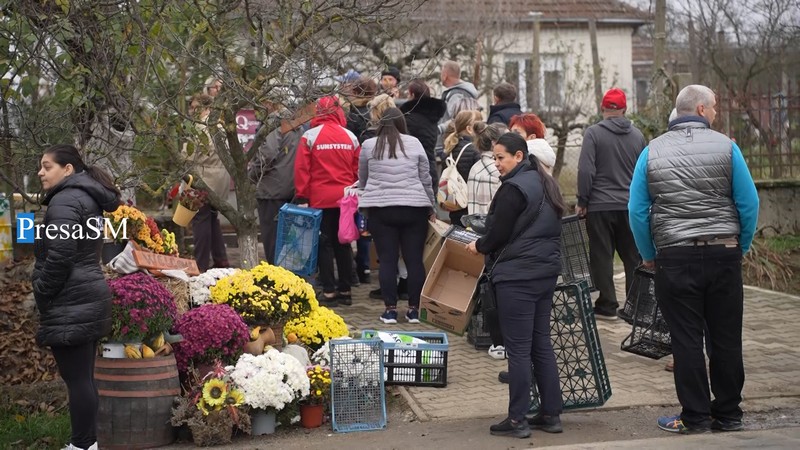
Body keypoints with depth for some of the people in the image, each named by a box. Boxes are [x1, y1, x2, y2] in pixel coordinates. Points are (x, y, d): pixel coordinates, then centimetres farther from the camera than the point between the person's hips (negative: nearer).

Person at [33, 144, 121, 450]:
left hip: (70, 305, -10)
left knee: (77, 379, -5)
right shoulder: (86, 198, 17)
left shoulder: (65, 200, -14)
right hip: (87, 300, 10)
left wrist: (42, 294, -10)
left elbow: (60, 254, -22)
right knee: (84, 377, 14)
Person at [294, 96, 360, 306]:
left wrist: (302, 197, -3)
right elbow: (359, 170, 7)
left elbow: (301, 169, -9)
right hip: (346, 199, 3)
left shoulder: (310, 136, -6)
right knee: (343, 243, 12)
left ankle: (329, 292, -1)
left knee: (324, 244, 2)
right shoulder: (350, 137, 4)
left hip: (320, 200, -3)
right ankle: (345, 291, 15)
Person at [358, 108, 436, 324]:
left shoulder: (369, 145, 4)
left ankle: (390, 309, 4)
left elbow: (362, 180, 15)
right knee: (414, 259, 5)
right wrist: (430, 208, 19)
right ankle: (414, 309, 8)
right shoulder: (414, 143, 3)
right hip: (414, 208, 0)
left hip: (380, 209, 0)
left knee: (387, 260, 4)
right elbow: (426, 179, 7)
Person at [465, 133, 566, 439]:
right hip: (546, 272, 9)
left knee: (518, 348, -3)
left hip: (517, 276, -9)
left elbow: (499, 233, -15)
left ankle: (517, 419, 2)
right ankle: (551, 413, 17)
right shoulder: (545, 184, 14)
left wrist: (479, 247, 5)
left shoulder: (513, 188, -15)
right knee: (541, 343, 13)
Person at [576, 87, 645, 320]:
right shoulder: (637, 135, 6)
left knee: (602, 257, 3)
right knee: (633, 257, 10)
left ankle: (607, 306, 4)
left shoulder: (593, 133, -6)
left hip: (600, 206, -3)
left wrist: (582, 201, -4)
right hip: (631, 206, 4)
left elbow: (586, 170, -12)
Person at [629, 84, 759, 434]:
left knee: (686, 340, 4)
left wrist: (649, 255, 11)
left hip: (675, 257, 0)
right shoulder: (725, 147, -2)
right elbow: (749, 203, -2)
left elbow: (637, 211, 2)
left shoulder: (652, 151, 2)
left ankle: (695, 416, 8)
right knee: (726, 338, 9)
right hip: (724, 253, 0)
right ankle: (728, 414, 17)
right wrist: (742, 247, 11)